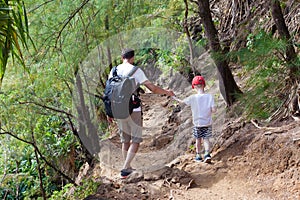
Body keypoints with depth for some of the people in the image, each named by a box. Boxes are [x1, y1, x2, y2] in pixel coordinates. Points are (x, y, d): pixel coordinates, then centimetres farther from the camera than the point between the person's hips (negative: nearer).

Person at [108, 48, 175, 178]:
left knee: (125, 140, 17)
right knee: (136, 140, 3)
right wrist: (167, 92, 7)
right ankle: (125, 168, -8)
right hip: (133, 110, -5)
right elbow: (153, 88, -10)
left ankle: (128, 168, 22)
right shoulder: (136, 71, -8)